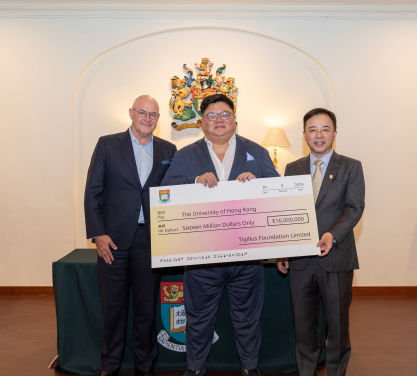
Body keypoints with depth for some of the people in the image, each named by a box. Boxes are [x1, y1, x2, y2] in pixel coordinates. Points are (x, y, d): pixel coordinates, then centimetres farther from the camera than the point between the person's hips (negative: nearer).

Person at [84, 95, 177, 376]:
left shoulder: (168, 150, 8)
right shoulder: (108, 144, 2)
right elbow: (93, 191, 0)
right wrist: (98, 234, -7)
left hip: (151, 238, 1)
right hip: (114, 237, -1)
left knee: (147, 306, 11)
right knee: (113, 305, 11)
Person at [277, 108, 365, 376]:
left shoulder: (351, 167, 1)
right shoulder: (293, 169, 9)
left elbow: (354, 208, -9)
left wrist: (332, 235, -26)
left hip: (336, 258, -2)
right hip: (300, 260, 3)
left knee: (337, 323, 11)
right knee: (303, 323, 14)